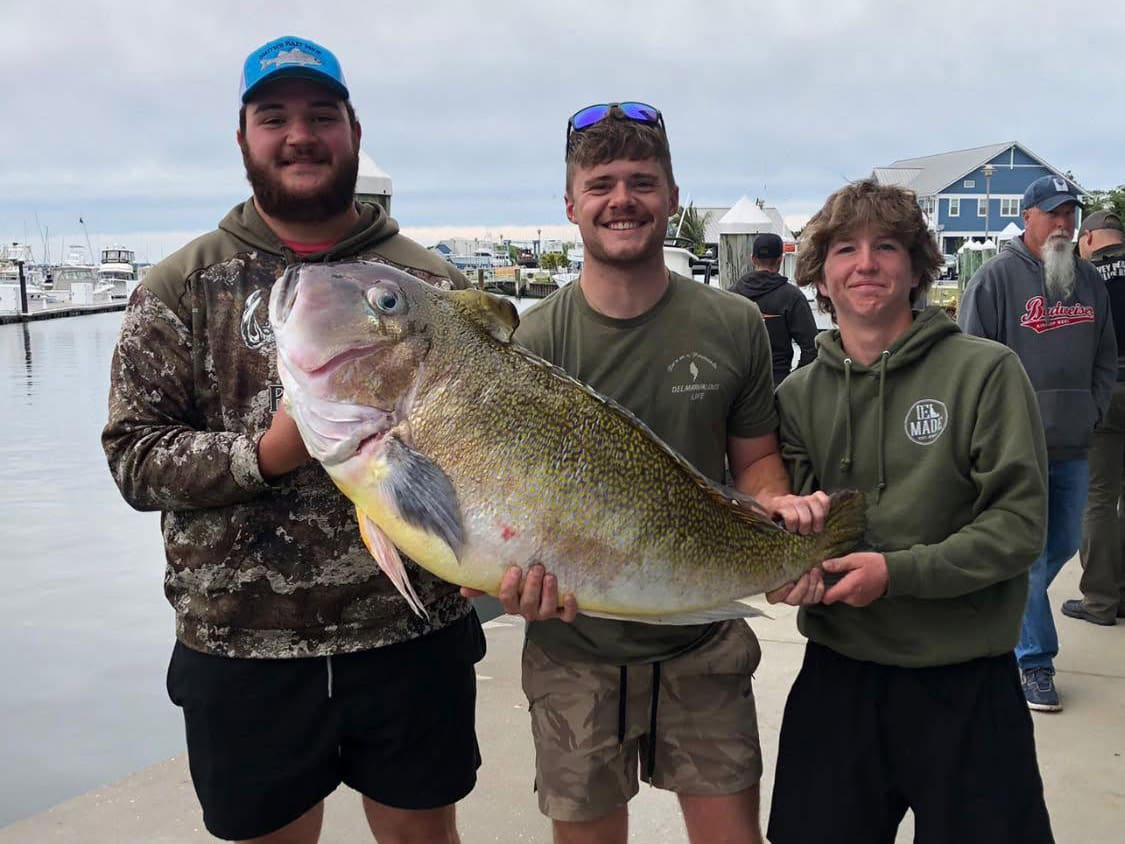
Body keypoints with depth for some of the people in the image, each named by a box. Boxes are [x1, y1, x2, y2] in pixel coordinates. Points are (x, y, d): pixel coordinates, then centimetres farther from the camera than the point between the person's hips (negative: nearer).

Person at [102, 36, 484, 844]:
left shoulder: (429, 281, 2)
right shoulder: (183, 286, 0)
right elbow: (134, 453, -4)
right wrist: (264, 453, -20)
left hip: (416, 637, 1)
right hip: (242, 653, 0)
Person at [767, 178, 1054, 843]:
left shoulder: (986, 371, -8)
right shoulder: (799, 394, 3)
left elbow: (1020, 524, -11)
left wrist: (898, 572, -21)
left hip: (966, 686, -3)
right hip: (838, 675, 3)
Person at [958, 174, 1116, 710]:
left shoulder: (1088, 280, 11)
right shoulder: (997, 277, -8)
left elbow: (1106, 357, 19)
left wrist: (1091, 410, 7)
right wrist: (1006, 423, -13)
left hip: (1073, 449, 7)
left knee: (1064, 544, 17)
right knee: (1029, 555, -1)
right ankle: (1034, 661, 10)